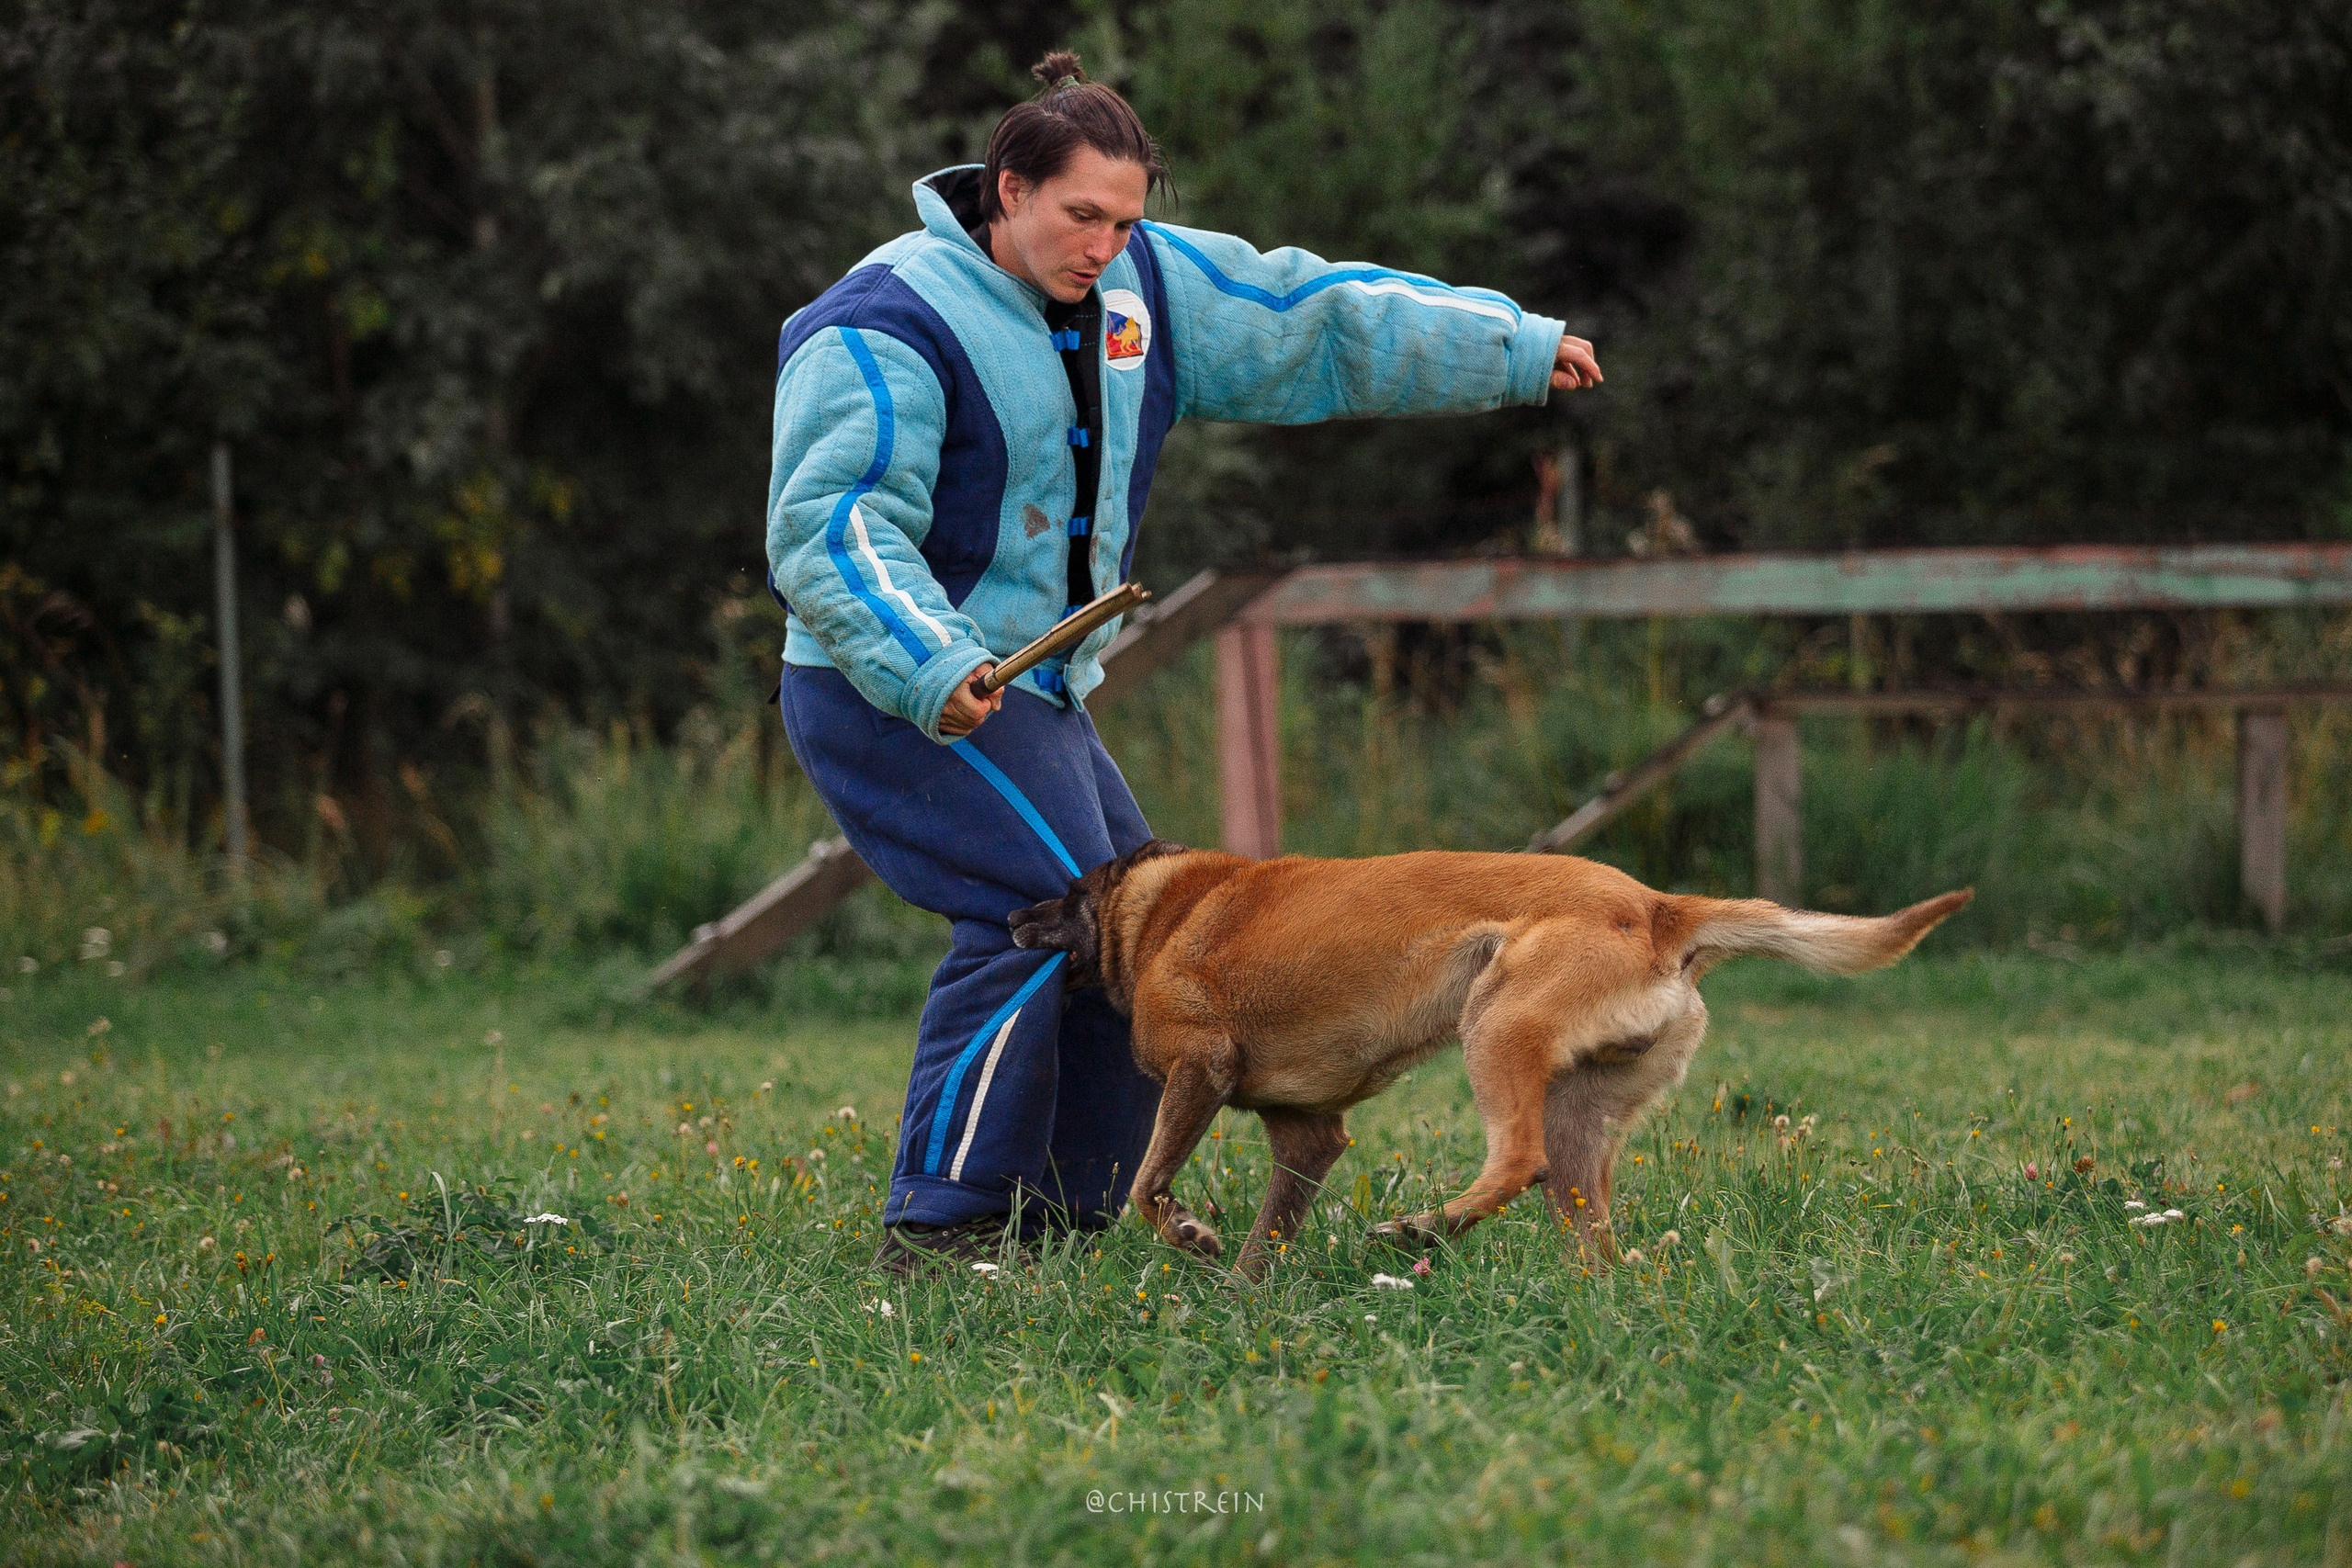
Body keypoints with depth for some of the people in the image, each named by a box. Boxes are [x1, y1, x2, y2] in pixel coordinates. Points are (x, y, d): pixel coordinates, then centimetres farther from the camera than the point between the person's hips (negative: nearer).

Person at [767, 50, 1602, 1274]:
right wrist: (931, 668, -38)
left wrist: (1522, 353, 14)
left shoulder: (1145, 287, 6)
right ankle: (939, 1225, -20)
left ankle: (1077, 1210, 16)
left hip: (1030, 688, 9)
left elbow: (1313, 317, 13)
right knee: (1040, 910, -21)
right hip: (894, 693, -9)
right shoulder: (892, 325, -17)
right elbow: (831, 527, -24)